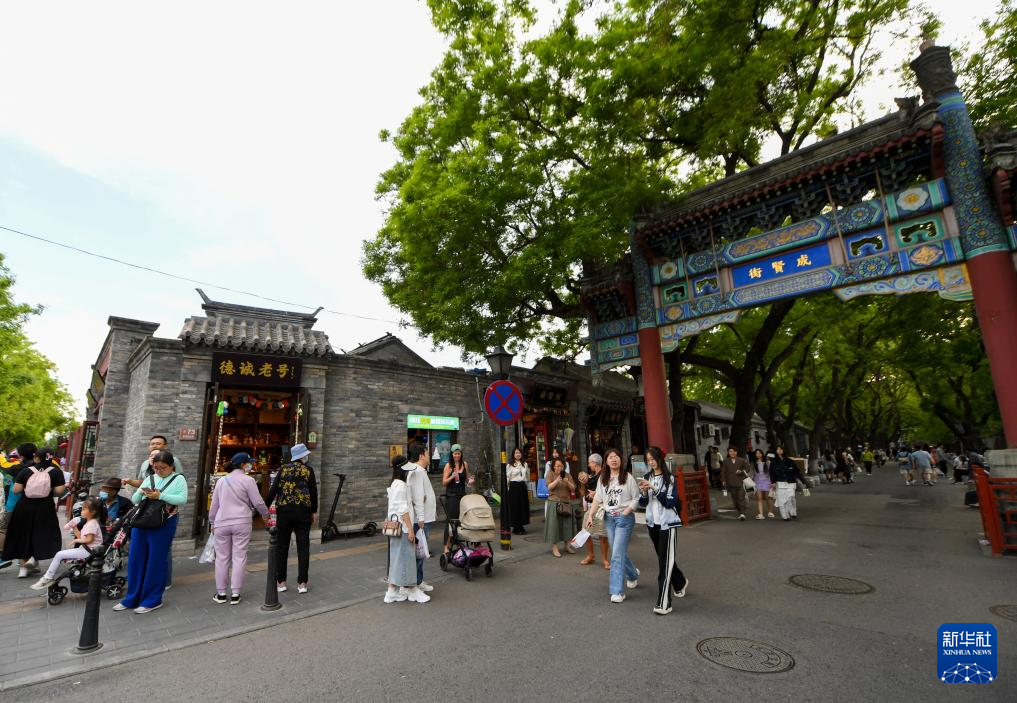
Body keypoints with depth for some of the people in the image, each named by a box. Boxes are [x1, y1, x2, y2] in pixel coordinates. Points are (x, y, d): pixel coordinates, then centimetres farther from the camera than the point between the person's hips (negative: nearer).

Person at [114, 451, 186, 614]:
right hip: (141, 522, 6)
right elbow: (134, 500, 13)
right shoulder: (149, 478, 12)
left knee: (155, 561, 2)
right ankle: (132, 598, 25)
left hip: (163, 525, -5)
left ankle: (152, 600, 14)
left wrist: (160, 496, -23)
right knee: (135, 558, 10)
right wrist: (141, 492, -9)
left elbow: (182, 499, -16)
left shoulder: (178, 479, -4)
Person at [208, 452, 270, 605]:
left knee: (222, 558, 11)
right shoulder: (248, 480, -7)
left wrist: (212, 522, 25)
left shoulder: (221, 480, 7)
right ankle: (235, 594, 8)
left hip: (221, 523, 4)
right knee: (239, 557, 4)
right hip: (241, 523, -4)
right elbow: (258, 502, -6)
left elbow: (214, 505, 13)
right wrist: (265, 514, 12)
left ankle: (221, 593, 19)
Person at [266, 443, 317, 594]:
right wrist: (314, 512, 9)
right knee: (303, 547, 4)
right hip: (303, 511, -1)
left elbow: (273, 489, -2)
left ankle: (281, 582, 16)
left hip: (283, 511, 2)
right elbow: (313, 492, -1)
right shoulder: (308, 470, -1)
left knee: (282, 546, 12)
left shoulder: (283, 469, 3)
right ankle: (302, 583, 6)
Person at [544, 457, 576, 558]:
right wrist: (557, 480, -25)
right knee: (554, 524, -4)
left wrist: (568, 482, -13)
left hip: (566, 502, 4)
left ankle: (566, 545, 22)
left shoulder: (567, 475, 11)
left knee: (567, 524, 8)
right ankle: (554, 547, 2)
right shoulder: (550, 474, 1)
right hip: (554, 503, -4)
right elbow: (549, 487, -11)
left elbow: (573, 489, 6)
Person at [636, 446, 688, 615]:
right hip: (652, 524, 6)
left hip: (667, 524, -6)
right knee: (663, 558, 19)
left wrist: (655, 489, -24)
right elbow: (642, 503, 6)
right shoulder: (647, 478, 5)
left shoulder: (670, 479, -9)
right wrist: (644, 492, -14)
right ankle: (680, 582, 44)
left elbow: (671, 502, -16)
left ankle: (663, 604, -2)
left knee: (666, 562, -6)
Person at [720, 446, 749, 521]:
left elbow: (747, 469, 7)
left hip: (740, 482, -2)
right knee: (734, 498, 6)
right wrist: (724, 480, -2)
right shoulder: (725, 461, 4)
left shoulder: (742, 460, 3)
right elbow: (723, 471, 6)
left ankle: (742, 513, -9)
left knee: (741, 498, -10)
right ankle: (739, 513, 18)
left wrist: (741, 471, -13)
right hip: (731, 483, 2)